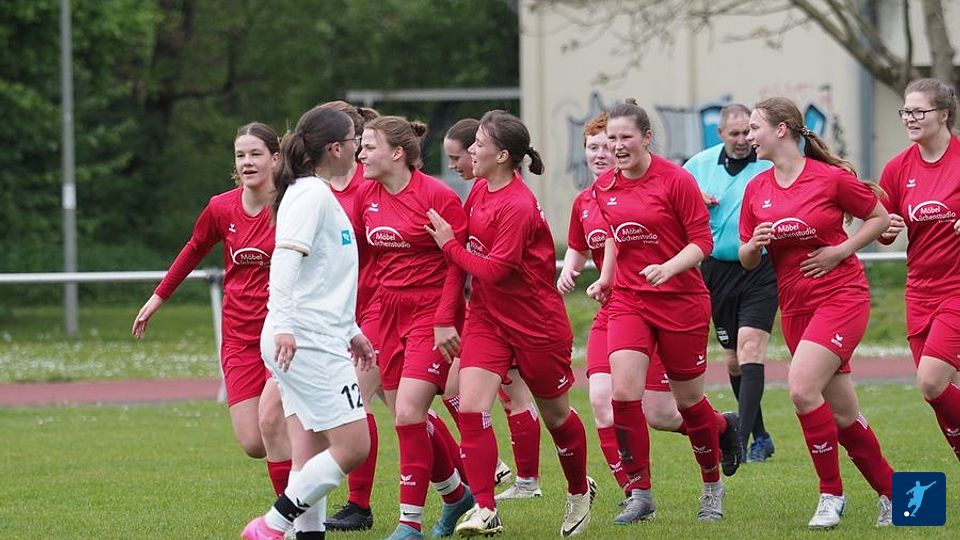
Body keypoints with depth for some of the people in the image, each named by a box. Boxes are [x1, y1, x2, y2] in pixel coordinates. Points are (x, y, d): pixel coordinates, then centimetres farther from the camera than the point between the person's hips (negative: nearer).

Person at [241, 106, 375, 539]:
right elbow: (286, 257, -24)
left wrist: (351, 331, 33)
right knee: (353, 447, -10)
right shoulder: (311, 194, -11)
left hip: (319, 338, 10)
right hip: (307, 341, -10)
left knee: (311, 457, 6)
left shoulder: (319, 194, 19)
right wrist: (283, 325, -33)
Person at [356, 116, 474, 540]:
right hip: (390, 313, 7)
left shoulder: (437, 196, -13)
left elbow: (457, 262, -12)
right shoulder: (367, 196, 6)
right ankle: (456, 493, 31)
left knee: (409, 413, -15)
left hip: (432, 314, -7)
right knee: (410, 417, 9)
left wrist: (445, 320, -17)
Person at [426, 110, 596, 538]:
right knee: (471, 408, -12)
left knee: (555, 414, 13)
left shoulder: (518, 206, -24)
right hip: (488, 317, 7)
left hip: (536, 322, -7)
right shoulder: (480, 191, 2)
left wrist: (450, 246, -14)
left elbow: (493, 270, -24)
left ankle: (580, 491, 38)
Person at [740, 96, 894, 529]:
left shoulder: (831, 177, -9)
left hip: (841, 295, -6)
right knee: (842, 414, 6)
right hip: (795, 306, 6)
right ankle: (889, 490, 23)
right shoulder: (756, 190, 6)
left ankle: (831, 493, -10)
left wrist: (841, 251, -10)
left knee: (802, 387, -23)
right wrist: (754, 244, -11)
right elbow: (747, 260, 11)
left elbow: (880, 218, 3)